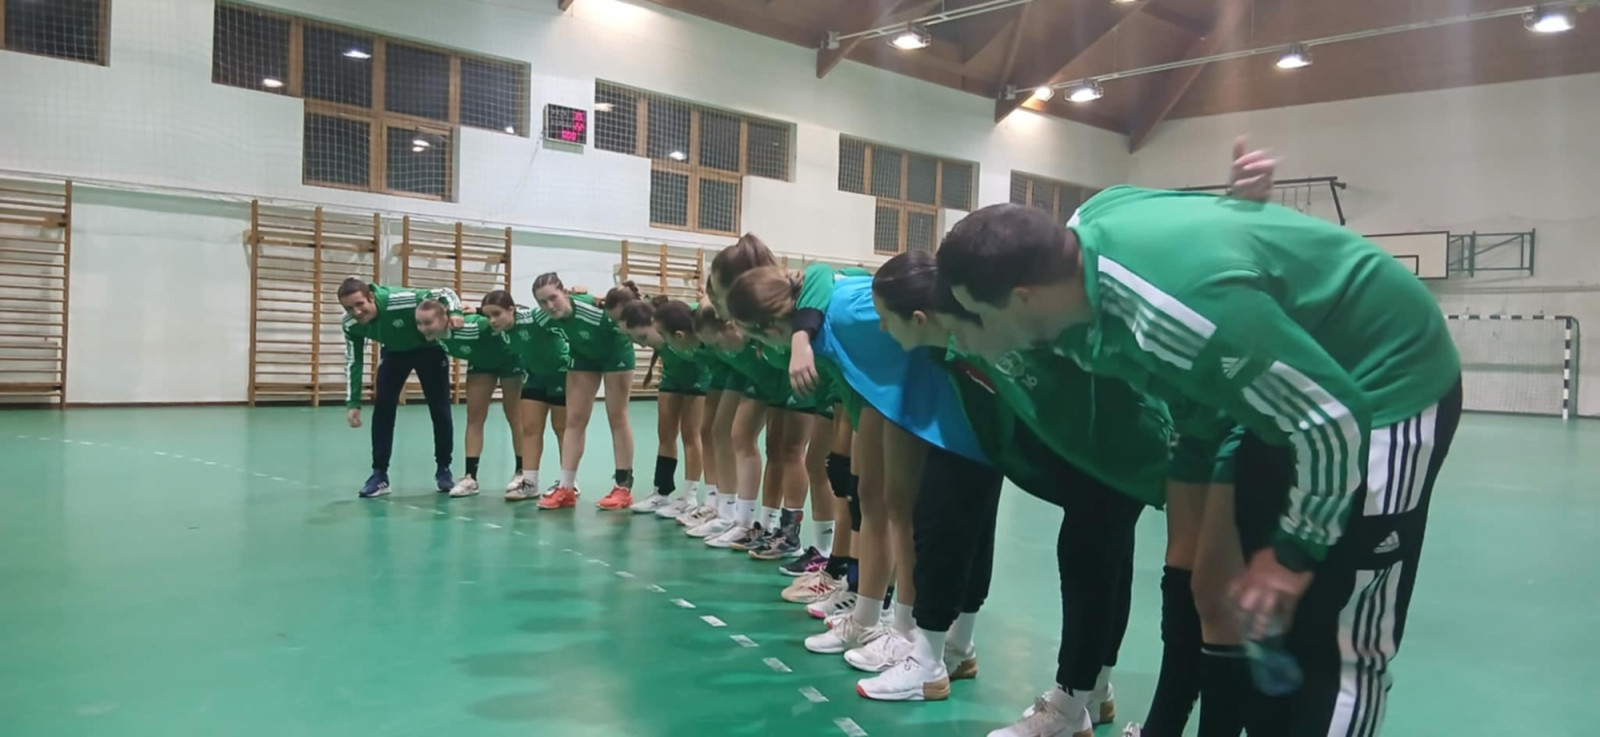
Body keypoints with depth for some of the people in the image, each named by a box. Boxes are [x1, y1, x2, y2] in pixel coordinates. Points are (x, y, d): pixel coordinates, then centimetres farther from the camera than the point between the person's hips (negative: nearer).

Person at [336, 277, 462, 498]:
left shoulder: (399, 300, -41)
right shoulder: (351, 325, -25)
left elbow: (445, 293, -32)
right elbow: (353, 361, -10)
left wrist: (454, 312, -54)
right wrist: (352, 402, -14)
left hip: (428, 349, -3)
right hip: (394, 352, 3)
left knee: (439, 409, -2)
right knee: (382, 407, -7)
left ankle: (443, 469, 14)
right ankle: (380, 474, 1)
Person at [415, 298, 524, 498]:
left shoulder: (473, 328, -43)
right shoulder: (433, 336, -23)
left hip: (508, 358, -5)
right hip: (480, 362, 5)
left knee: (514, 415, 6)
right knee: (474, 417, 2)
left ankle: (521, 472, 18)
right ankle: (470, 476, 5)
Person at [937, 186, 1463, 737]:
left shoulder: (1168, 309, -39)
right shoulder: (1082, 230, -13)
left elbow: (1333, 420, -31)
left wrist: (1296, 551, -19)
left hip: (1390, 381, -9)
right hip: (1297, 384, 9)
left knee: (1336, 646, -4)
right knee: (1256, 623, 14)